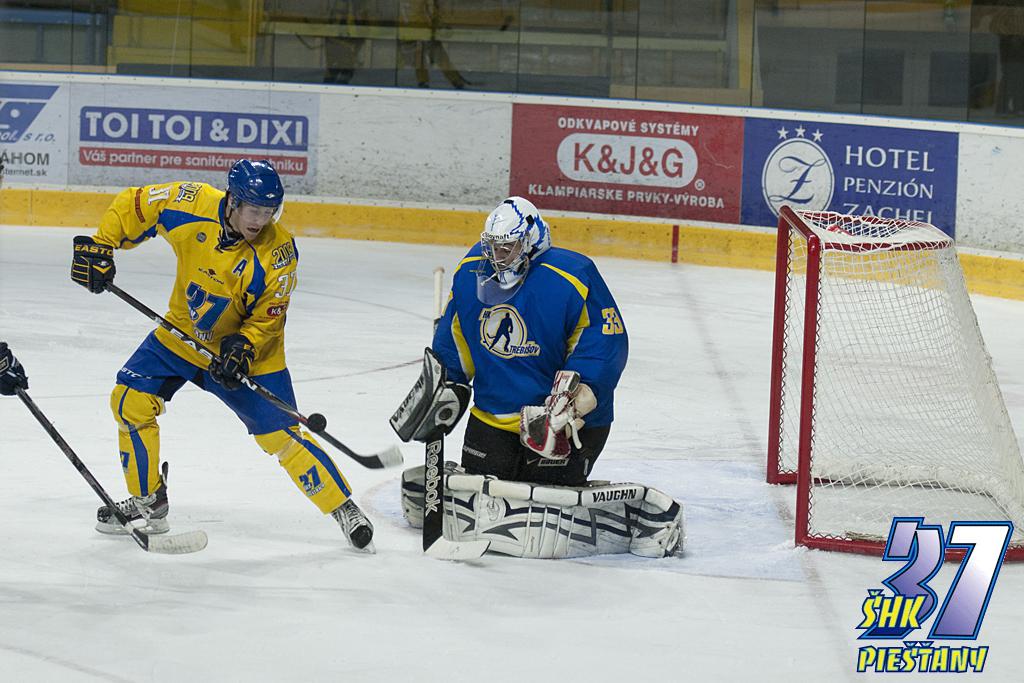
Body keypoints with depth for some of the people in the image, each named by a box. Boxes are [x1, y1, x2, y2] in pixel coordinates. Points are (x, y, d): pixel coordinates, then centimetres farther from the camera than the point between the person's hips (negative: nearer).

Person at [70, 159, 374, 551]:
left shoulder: (278, 251, -24)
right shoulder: (191, 206, -21)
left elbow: (268, 317, -15)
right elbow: (132, 206, -6)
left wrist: (243, 348, -30)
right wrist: (100, 246, -13)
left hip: (248, 347, -3)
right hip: (182, 332, 3)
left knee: (280, 435, -9)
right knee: (131, 400, -7)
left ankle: (344, 509, 3)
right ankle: (147, 503, 11)